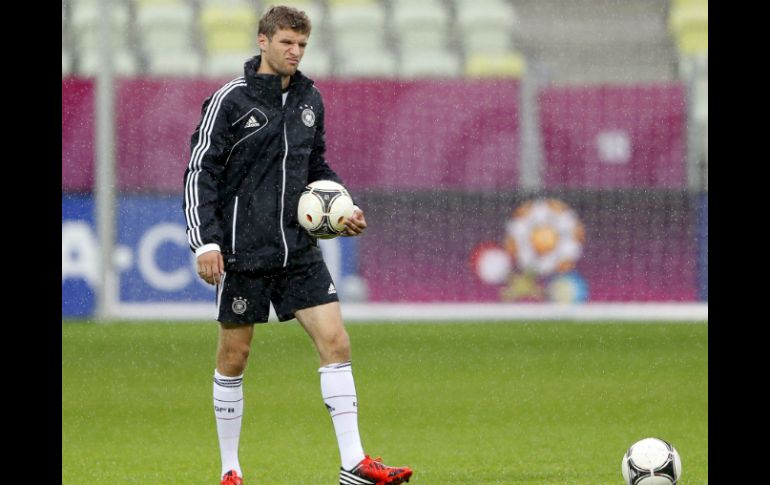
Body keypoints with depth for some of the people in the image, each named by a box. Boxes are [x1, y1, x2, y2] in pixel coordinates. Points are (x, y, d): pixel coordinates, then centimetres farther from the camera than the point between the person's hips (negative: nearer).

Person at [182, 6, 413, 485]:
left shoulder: (309, 99, 9)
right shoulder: (231, 99, -7)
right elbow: (201, 172, -7)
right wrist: (205, 242, -14)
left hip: (299, 249, 5)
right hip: (243, 251, -4)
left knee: (335, 341, -8)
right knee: (234, 356, 4)